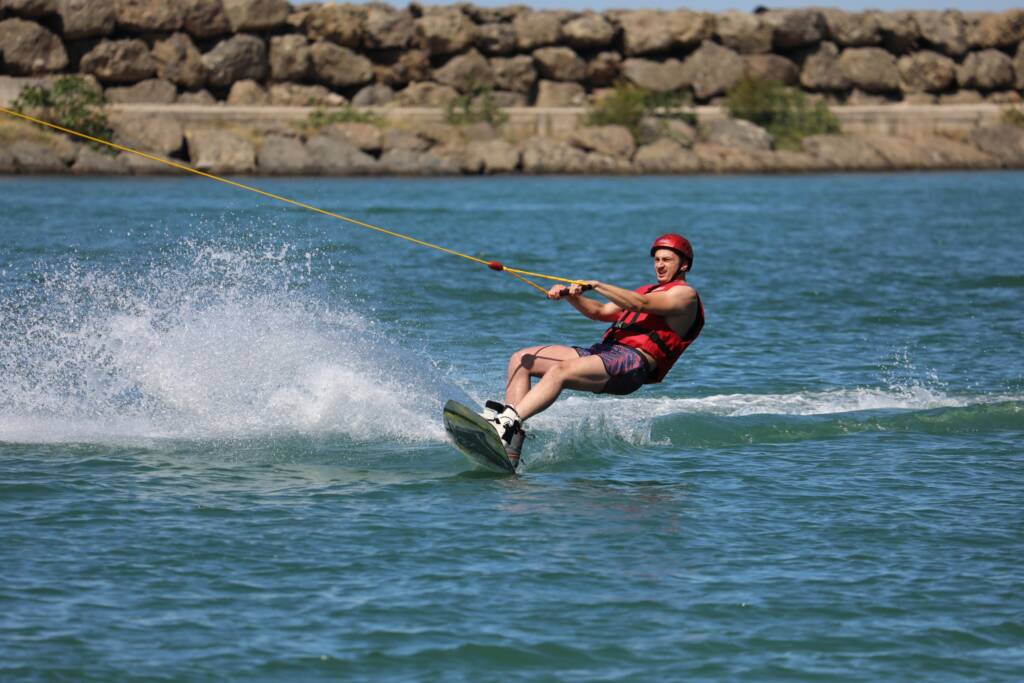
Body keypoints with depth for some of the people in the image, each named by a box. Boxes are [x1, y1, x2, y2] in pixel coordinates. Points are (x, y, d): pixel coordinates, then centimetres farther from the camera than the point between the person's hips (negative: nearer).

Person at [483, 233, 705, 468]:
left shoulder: (685, 294, 4)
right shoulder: (648, 290, 32)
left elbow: (641, 304, -13)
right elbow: (600, 312, 25)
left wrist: (596, 286, -18)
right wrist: (570, 295, 7)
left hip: (633, 362, -9)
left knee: (560, 370, -34)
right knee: (521, 360, -4)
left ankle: (507, 423, -50)